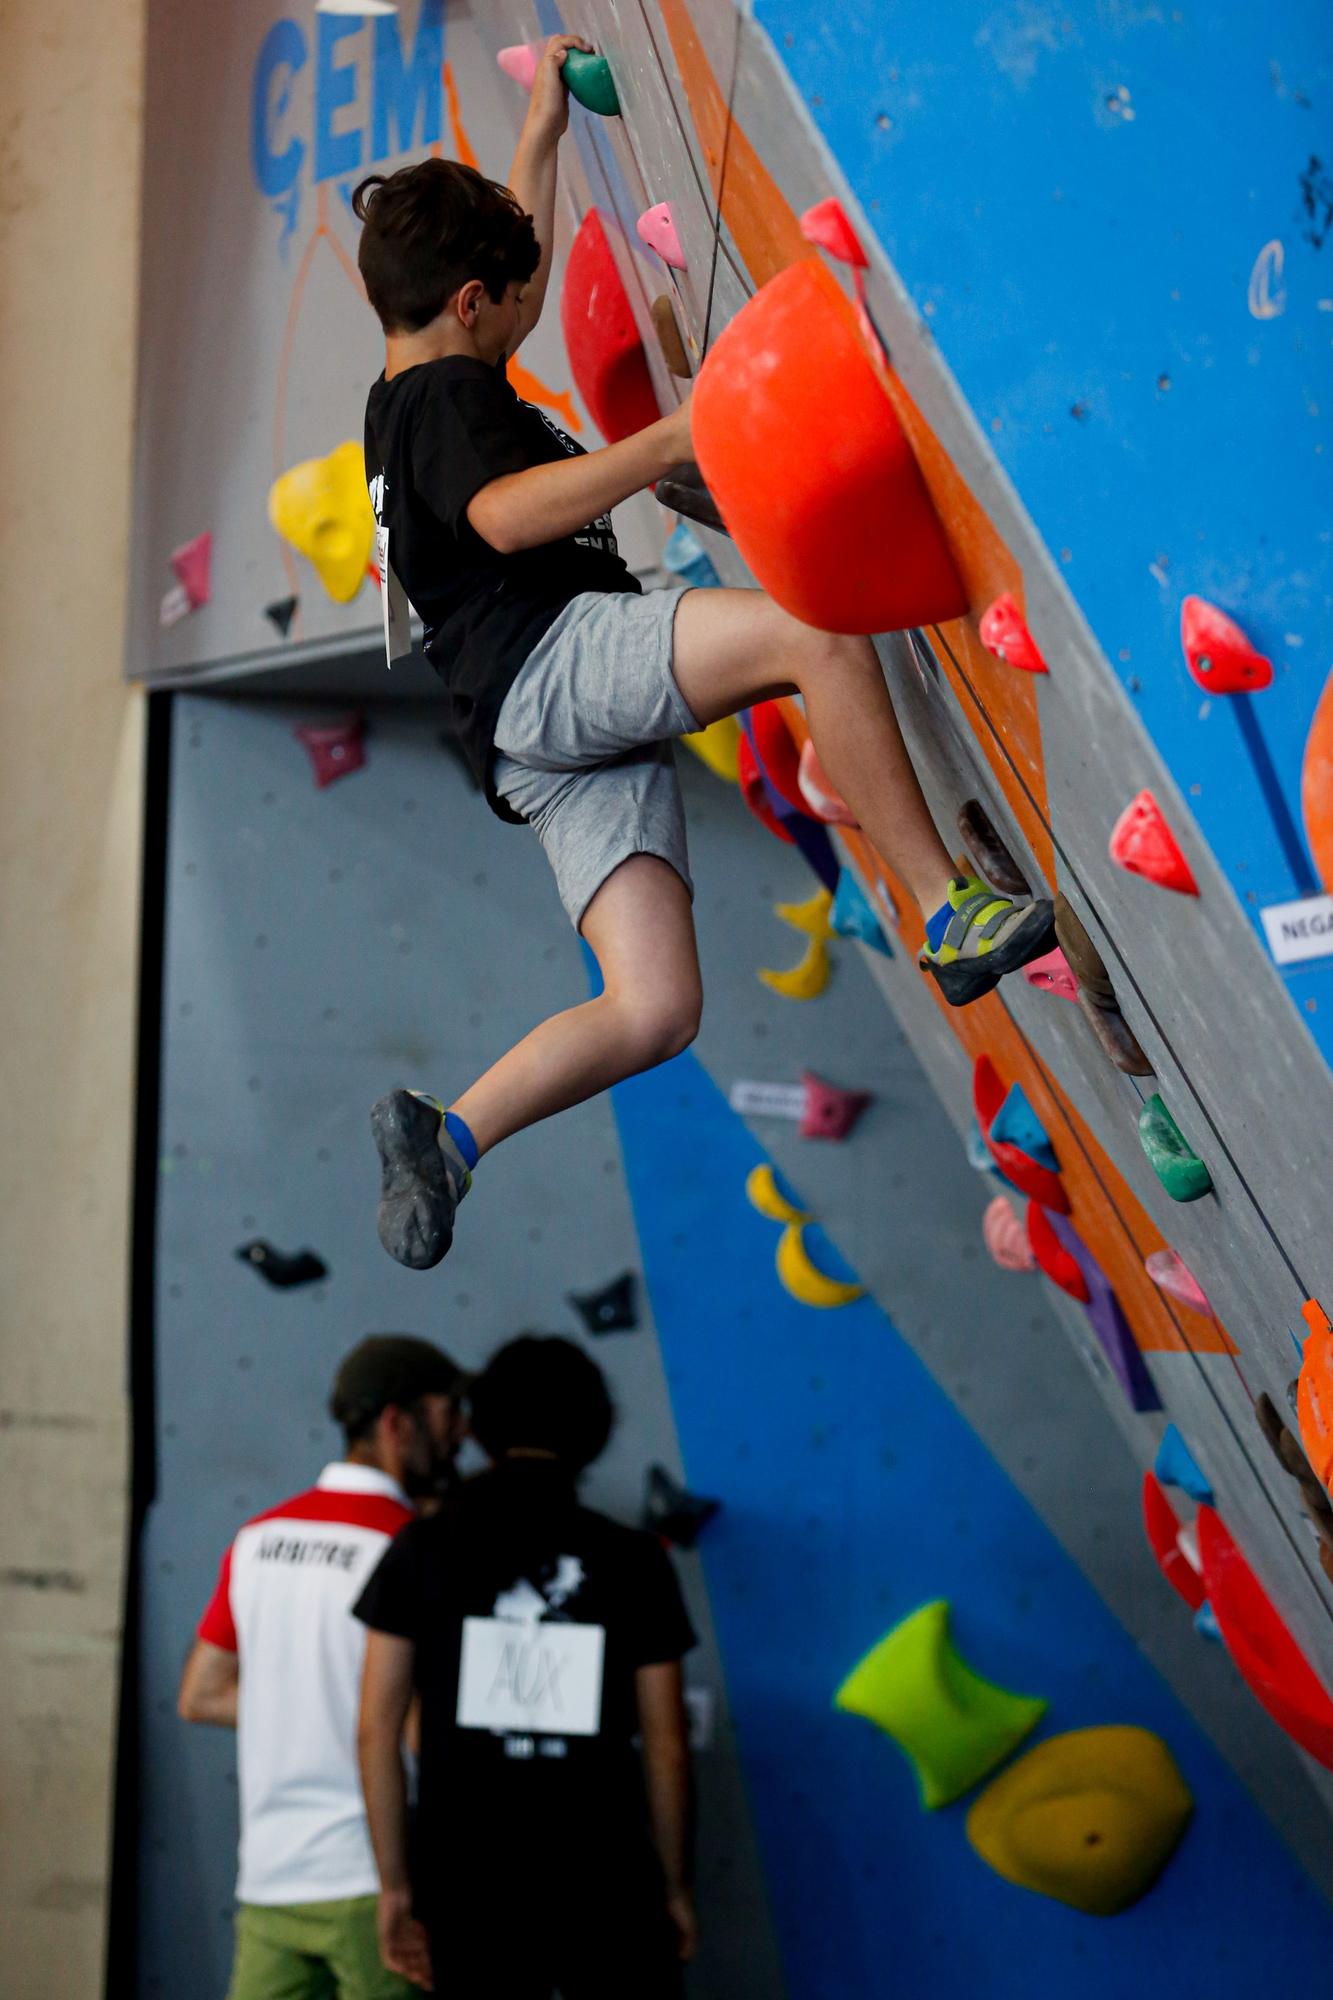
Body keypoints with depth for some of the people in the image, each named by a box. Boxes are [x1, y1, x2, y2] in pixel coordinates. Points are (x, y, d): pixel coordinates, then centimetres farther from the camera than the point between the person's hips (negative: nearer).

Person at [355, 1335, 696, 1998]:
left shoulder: (425, 1549, 0)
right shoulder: (633, 1560, 0)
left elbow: (376, 1727, -3)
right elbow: (666, 1744, 1)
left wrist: (394, 1884, 2)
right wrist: (674, 1886, 11)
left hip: (469, 1889, 1)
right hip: (604, 1886, -1)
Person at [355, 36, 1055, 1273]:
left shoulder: (404, 403, 30)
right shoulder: (447, 395, 1)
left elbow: (502, 253, 48)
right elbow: (504, 512, -21)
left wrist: (542, 131, 49)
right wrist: (675, 440, -26)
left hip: (552, 746, 10)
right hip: (548, 664, -10)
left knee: (653, 1011, -1)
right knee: (815, 630, -28)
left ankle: (444, 1134, -3)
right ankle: (951, 916, -32)